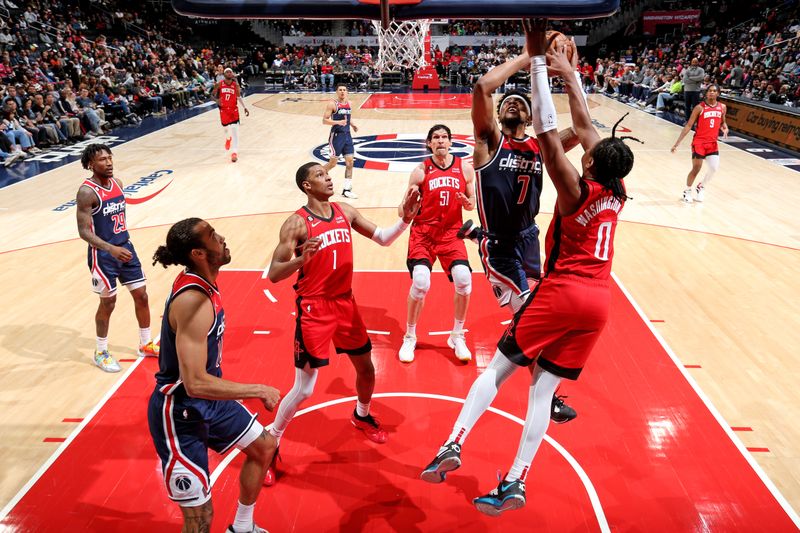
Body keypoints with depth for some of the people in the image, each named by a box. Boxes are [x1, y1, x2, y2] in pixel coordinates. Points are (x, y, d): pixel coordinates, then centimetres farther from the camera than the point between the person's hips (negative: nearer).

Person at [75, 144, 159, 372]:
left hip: (125, 247, 7)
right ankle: (101, 353, 25)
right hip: (103, 254, -7)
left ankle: (146, 344, 27)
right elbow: (84, 231, -21)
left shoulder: (117, 183, 5)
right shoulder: (87, 192, -18)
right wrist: (111, 248, -33)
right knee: (108, 303, 4)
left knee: (141, 295, 10)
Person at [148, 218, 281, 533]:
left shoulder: (201, 283, 0)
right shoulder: (193, 301, -30)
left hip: (208, 399, 10)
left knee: (264, 446, 23)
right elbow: (195, 383, -35)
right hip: (179, 412, -10)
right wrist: (260, 390, -25)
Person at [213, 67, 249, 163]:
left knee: (234, 130, -13)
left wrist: (245, 107, -2)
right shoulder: (219, 84, -5)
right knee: (226, 128, 16)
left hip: (233, 109, -1)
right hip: (223, 110, 1)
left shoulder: (235, 85, -4)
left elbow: (239, 97, 6)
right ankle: (228, 138, 53)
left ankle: (234, 152, -14)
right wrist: (216, 100, -19)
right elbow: (212, 95, 2)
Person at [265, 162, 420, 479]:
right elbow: (273, 275, -17)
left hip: (345, 302, 6)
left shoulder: (346, 212, 4)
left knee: (366, 368, 19)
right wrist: (301, 259, -36)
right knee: (304, 389, -3)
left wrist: (406, 219, -9)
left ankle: (361, 416, 48)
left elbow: (383, 239, 8)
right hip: (314, 308, -6)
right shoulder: (297, 223, -14)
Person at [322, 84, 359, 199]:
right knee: (333, 162, 0)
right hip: (336, 135, -6)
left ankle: (347, 190, 7)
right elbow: (324, 120, -13)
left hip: (347, 135, 6)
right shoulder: (332, 104, -10)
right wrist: (338, 122, -27)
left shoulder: (349, 103, 10)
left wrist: (353, 125, 7)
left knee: (350, 162, 1)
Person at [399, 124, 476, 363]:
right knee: (420, 283, -17)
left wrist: (467, 203, -11)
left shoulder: (465, 168, 5)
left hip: (452, 232, 2)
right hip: (423, 232, -1)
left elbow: (472, 201, 11)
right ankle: (409, 337, 8)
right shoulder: (421, 170, 0)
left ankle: (457, 336, 9)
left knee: (464, 279, -16)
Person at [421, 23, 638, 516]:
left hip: (562, 293, -6)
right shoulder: (617, 194, 6)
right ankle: (515, 482, 9)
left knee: (498, 369, 5)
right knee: (543, 388, 7)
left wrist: (539, 61, -10)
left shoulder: (576, 191, -11)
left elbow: (547, 132, -15)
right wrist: (570, 74, 20)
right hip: (598, 300, 6)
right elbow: (584, 126, 13)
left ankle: (453, 446, -2)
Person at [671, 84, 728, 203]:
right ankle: (687, 191, 17)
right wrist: (677, 143, -13)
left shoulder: (722, 107, 5)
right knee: (696, 169, -4)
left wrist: (725, 128, -4)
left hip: (713, 143, 4)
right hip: (699, 142, -4)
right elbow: (688, 126, -9)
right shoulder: (700, 107, -9)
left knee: (714, 168, -6)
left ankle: (701, 187, 20)